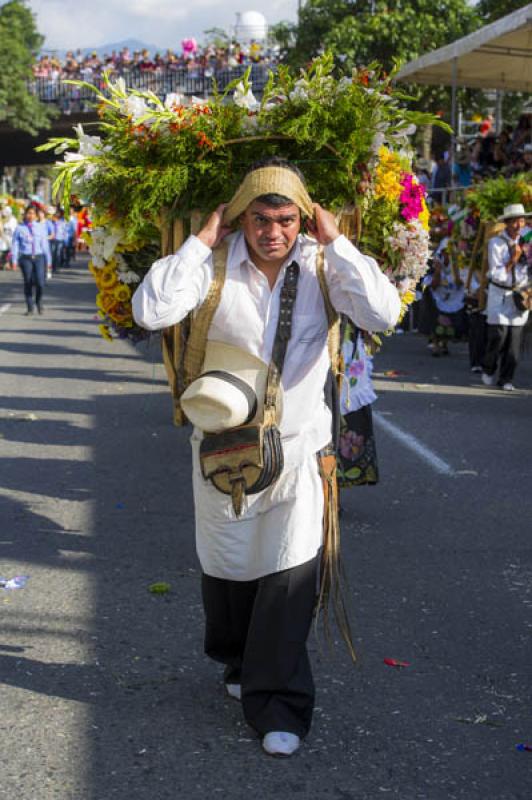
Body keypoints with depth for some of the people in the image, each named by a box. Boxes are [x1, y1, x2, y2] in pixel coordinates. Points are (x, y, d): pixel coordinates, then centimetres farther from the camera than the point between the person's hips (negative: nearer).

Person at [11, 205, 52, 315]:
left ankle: (39, 302, 16)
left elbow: (45, 244, 9)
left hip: (39, 257, 0)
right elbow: (15, 245, 3)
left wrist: (48, 260, 9)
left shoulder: (41, 227, 7)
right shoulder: (19, 228, 3)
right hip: (26, 258, 0)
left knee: (40, 282, -12)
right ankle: (30, 308, 14)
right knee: (28, 283, 2)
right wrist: (14, 260, -4)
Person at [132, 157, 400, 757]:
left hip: (298, 445, -1)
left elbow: (383, 314, -22)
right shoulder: (216, 265, -10)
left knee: (292, 575, -4)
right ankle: (240, 662, 45)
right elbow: (151, 312, -24)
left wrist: (335, 243, -20)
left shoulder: (322, 266, -8)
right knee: (227, 566, 18)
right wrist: (200, 241, -20)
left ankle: (276, 701, 9)